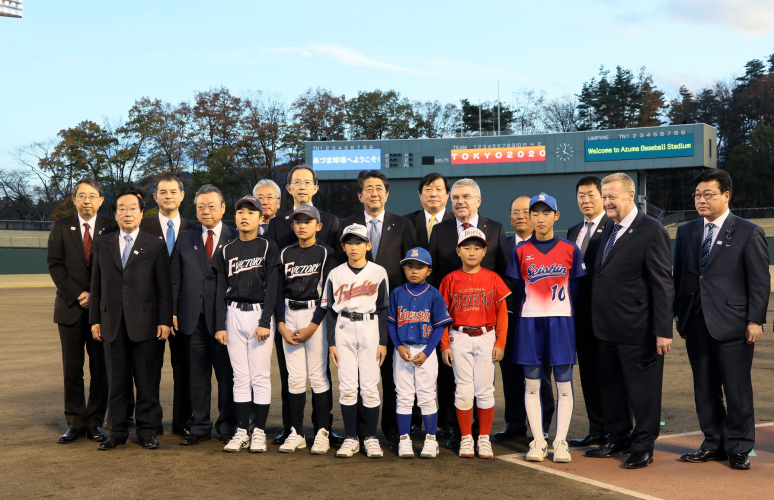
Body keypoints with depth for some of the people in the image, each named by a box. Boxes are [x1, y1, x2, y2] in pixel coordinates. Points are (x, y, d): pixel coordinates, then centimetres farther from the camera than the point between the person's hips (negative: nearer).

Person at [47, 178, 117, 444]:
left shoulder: (111, 228, 4)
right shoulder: (61, 226, 7)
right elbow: (54, 264, 1)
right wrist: (76, 295, -9)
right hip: (71, 307, 1)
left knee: (101, 369, 2)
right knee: (72, 369, 4)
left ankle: (95, 423, 10)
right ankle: (75, 423, 12)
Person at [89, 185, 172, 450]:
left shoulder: (156, 245, 5)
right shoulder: (102, 245, 11)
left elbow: (164, 288, 2)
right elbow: (96, 286, 11)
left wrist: (165, 321, -4)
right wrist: (95, 320, 6)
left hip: (144, 323, -2)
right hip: (112, 324, 2)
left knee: (146, 381, 3)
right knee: (116, 381, 6)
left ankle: (147, 430, 13)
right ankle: (117, 431, 15)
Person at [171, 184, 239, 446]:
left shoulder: (236, 238, 3)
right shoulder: (185, 239, 13)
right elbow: (175, 279, 11)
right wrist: (173, 312, 3)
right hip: (193, 317, 3)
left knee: (227, 375, 2)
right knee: (197, 375, 8)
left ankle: (228, 428, 13)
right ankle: (199, 427, 17)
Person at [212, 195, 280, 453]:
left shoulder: (268, 248, 1)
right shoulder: (226, 251, 10)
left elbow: (271, 287, -4)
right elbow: (221, 290, 9)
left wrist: (265, 322, -12)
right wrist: (220, 325, 1)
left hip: (259, 313, -3)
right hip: (233, 314, 3)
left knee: (260, 376, -2)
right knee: (240, 376, 6)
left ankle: (259, 432, 5)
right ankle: (242, 431, 10)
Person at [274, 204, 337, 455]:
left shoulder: (326, 253, -1)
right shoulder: (285, 253, 11)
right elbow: (279, 291, 9)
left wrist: (312, 327, -11)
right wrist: (281, 325, -2)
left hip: (315, 316, -4)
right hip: (289, 315, 4)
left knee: (318, 375, -4)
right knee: (295, 377, 4)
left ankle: (322, 433, 2)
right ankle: (296, 433, 9)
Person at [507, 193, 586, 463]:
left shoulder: (570, 250, 4)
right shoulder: (521, 251, 6)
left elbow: (577, 288, 7)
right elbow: (517, 291, 9)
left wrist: (570, 316, 1)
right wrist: (523, 315, 2)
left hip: (561, 322, -1)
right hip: (530, 323, 1)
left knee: (564, 383, 0)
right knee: (532, 383, 3)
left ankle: (561, 442, 8)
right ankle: (538, 441, 11)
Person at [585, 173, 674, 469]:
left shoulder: (651, 231, -13)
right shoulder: (610, 228, 12)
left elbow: (663, 285, -15)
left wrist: (663, 331, -19)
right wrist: (597, 319, 11)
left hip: (637, 329, -8)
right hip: (607, 328, 8)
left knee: (642, 389, 5)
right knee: (610, 386, 18)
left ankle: (643, 447, 18)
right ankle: (617, 439, 33)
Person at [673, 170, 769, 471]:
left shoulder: (749, 233, -2)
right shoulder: (686, 232, 12)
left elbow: (759, 282, -4)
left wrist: (755, 321, -10)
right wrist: (679, 315, 9)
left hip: (731, 323, -5)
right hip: (696, 322, 5)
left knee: (737, 389, 1)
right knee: (705, 388, 10)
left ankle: (739, 448, 12)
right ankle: (714, 444, 21)